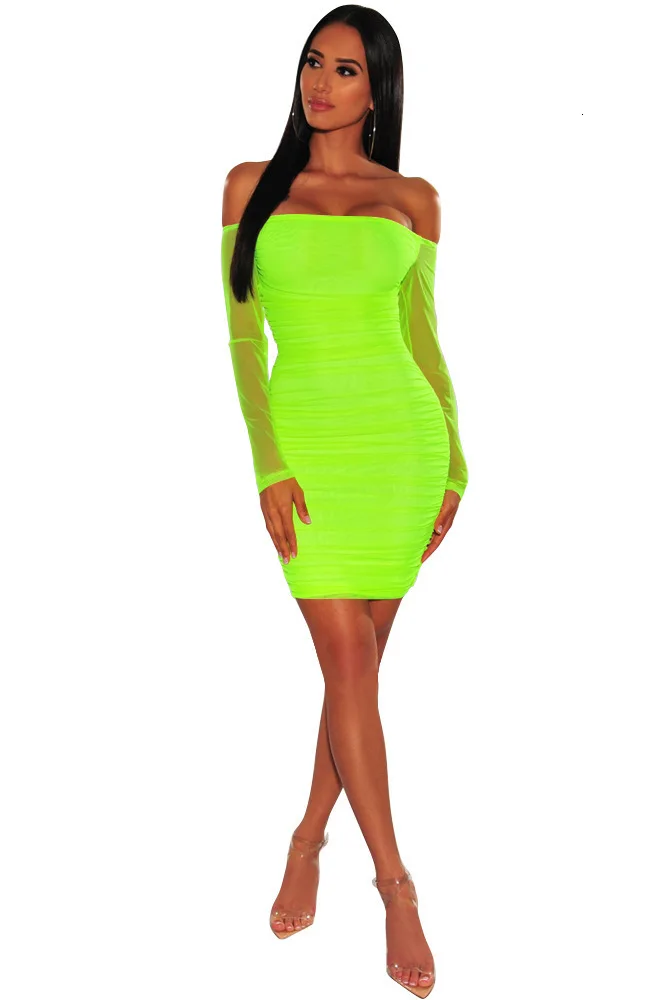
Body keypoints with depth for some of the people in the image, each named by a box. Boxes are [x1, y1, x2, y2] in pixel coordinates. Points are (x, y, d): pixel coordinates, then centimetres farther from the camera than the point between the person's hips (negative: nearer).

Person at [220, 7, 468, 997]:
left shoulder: (413, 199, 10)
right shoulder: (253, 186, 8)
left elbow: (423, 337, 12)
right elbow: (243, 335, 3)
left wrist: (454, 463, 6)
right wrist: (268, 462, -7)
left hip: (401, 434, 1)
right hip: (306, 435, -1)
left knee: (361, 658, 5)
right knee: (346, 659, -5)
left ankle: (308, 841, 27)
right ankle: (395, 885, 7)